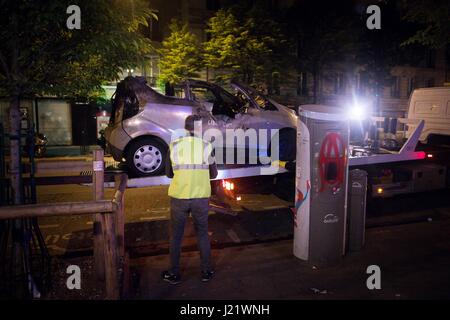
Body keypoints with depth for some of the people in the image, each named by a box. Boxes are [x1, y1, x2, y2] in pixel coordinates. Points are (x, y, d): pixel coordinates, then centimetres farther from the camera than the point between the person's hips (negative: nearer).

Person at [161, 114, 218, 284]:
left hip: (179, 197, 0)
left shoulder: (174, 146, -4)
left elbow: (169, 173, 5)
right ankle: (206, 272, 26)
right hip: (201, 198, 0)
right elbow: (213, 174, 3)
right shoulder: (207, 147, -6)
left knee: (176, 236, 15)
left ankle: (174, 274, 25)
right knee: (202, 234, 17)